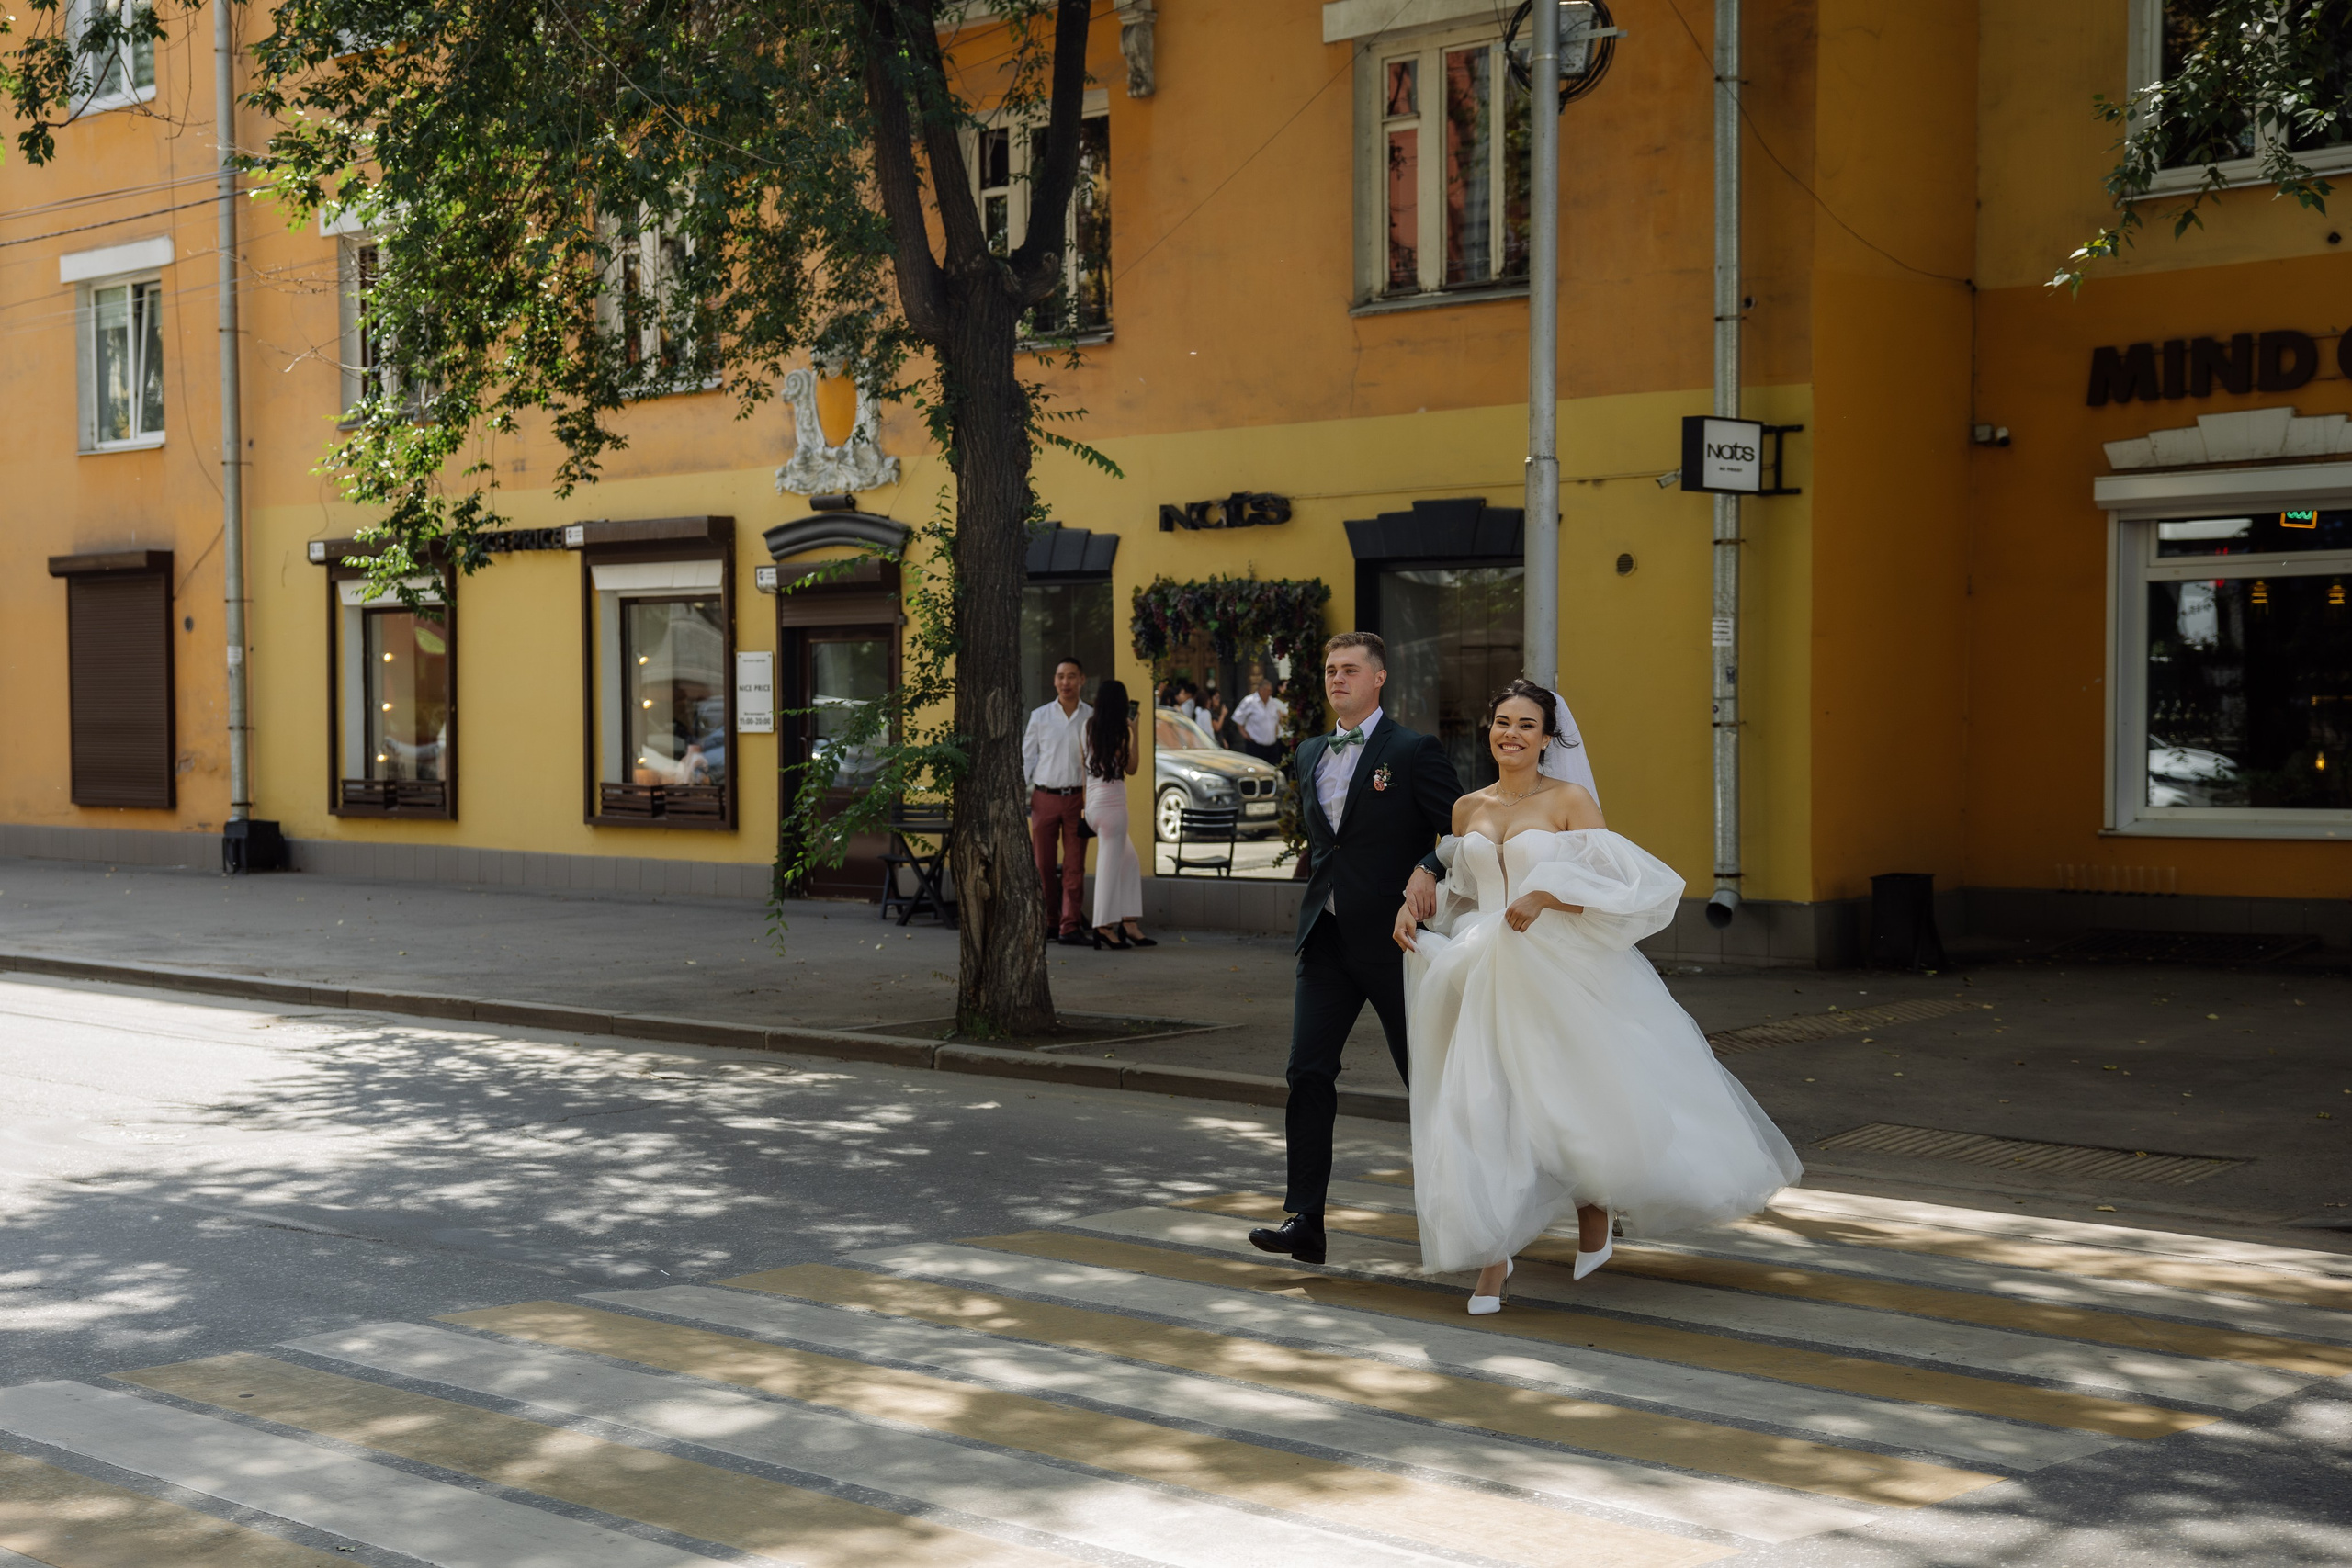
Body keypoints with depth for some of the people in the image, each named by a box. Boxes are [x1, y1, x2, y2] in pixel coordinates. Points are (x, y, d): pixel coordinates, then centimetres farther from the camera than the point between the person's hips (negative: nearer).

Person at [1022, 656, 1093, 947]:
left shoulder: (1091, 718, 6)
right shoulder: (1039, 716, 6)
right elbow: (1026, 757, 7)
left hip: (1077, 797, 0)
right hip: (1045, 796, 1)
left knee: (1074, 866, -2)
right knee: (1043, 864, 3)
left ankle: (1071, 928, -1)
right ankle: (1048, 923, 14)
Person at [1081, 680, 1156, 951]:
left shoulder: (1089, 727, 5)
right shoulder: (1119, 732, -10)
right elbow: (1131, 768, 0)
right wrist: (1134, 733, 3)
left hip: (1093, 803, 7)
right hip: (1112, 803, -7)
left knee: (1130, 862, 12)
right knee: (1110, 866, -3)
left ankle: (1129, 924, 7)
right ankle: (1105, 927, -3)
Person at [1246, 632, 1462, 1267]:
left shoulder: (1414, 751, -6)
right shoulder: (1310, 756, 13)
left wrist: (1428, 868, -26)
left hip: (1394, 937, -5)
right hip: (1326, 940, 5)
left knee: (1428, 1073, 8)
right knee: (1307, 1074, -6)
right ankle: (1304, 1221, -6)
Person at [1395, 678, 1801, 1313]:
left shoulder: (1571, 800, -4)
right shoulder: (1467, 809, 11)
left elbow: (1612, 888, -11)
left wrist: (1546, 896, -25)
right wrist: (1415, 906, 6)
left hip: (1558, 976, -3)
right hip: (1486, 980, 4)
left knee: (1578, 1100, 4)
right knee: (1481, 1110, -5)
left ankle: (1595, 1213, 35)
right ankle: (1492, 1259, 4)